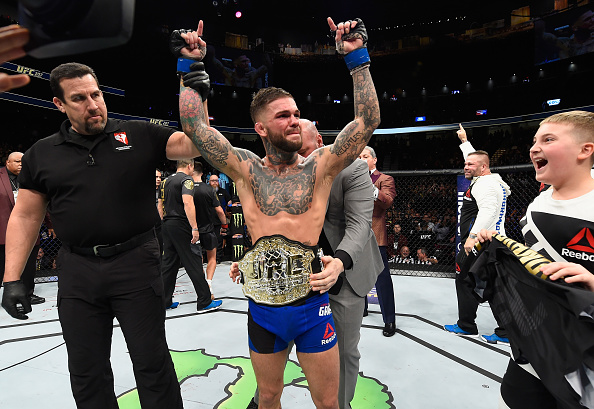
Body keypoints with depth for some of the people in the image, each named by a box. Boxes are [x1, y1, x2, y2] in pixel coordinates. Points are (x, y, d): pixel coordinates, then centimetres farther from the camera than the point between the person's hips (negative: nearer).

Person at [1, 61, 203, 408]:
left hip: (136, 263, -3)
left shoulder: (139, 135, 1)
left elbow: (192, 145, -6)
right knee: (86, 372, 17)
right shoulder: (41, 155, 8)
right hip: (77, 272, 3)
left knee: (152, 362, 7)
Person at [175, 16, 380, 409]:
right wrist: (193, 67, 0)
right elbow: (195, 125, -3)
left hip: (312, 304, -1)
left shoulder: (320, 166, -2)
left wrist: (356, 57, -8)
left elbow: (368, 120, -7)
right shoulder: (246, 169, 0)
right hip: (263, 307, 1)